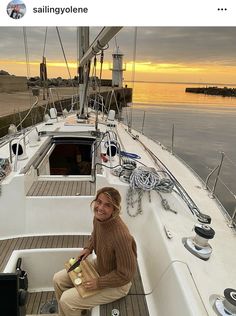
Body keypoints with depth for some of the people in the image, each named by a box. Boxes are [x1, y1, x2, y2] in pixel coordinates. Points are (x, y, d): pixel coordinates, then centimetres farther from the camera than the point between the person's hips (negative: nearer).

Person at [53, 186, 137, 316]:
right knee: (58, 279, 9)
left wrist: (99, 283, -19)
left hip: (116, 284, -7)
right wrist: (88, 248, -4)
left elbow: (126, 274, -26)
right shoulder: (99, 217, -16)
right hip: (98, 266, 7)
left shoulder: (120, 235, -39)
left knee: (66, 300, -10)